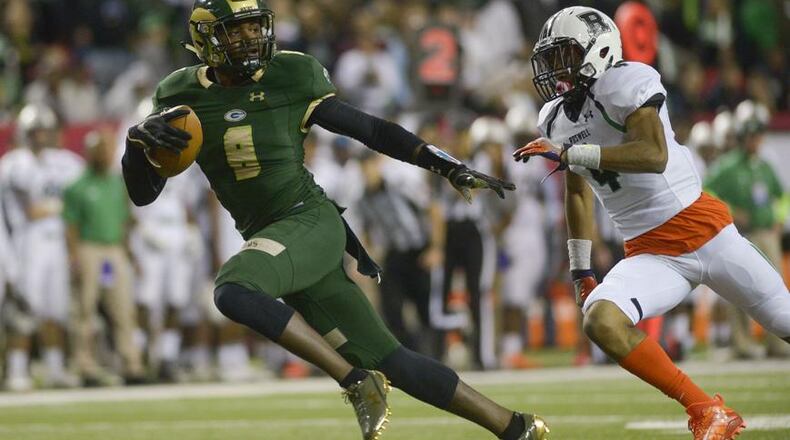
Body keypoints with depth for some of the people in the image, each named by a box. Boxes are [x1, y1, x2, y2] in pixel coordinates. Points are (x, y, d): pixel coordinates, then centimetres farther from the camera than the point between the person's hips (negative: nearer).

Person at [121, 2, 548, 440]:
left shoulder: (291, 80, -3)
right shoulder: (181, 98, 4)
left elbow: (372, 130, 5)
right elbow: (142, 194, 6)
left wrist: (450, 167, -1)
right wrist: (138, 139, -15)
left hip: (312, 222, -4)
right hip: (269, 237, 4)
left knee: (233, 290, -32)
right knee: (388, 363, 3)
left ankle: (355, 381, -21)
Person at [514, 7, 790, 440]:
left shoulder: (626, 83, -13)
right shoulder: (556, 120, 9)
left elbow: (654, 156, -27)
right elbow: (577, 192, 23)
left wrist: (570, 153, -27)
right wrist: (580, 270, 22)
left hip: (702, 226, -5)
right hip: (651, 254, 5)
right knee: (601, 321, -23)